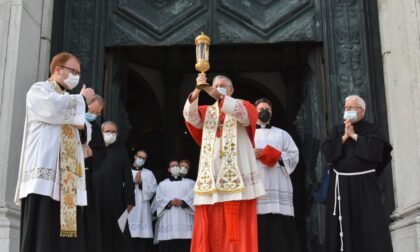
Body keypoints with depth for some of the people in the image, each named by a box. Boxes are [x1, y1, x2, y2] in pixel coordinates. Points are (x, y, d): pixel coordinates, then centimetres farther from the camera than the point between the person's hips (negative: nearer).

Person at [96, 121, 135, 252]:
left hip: (116, 197, -1)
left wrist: (130, 199, -4)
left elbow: (128, 177, 3)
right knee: (101, 231, 3)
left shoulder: (122, 151, 8)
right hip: (97, 197, 1)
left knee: (118, 231, 2)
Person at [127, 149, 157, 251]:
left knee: (145, 234, -5)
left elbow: (153, 189, 4)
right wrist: (134, 181, -8)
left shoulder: (149, 173, 15)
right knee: (132, 234, -6)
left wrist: (141, 183, -6)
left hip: (143, 208, 1)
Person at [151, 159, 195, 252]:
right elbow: (159, 200, 6)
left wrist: (182, 202, -16)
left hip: (185, 221, -1)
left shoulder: (190, 183, 19)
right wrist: (170, 202, -13)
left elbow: (193, 198, 2)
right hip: (167, 221, 1)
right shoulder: (162, 184, 21)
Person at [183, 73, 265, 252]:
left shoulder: (243, 105, 13)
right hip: (211, 177, 3)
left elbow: (243, 114, -12)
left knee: (238, 227, -8)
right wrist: (197, 91, -19)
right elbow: (189, 116, -1)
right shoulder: (206, 112, 20)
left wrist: (219, 97, -27)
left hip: (236, 176, -3)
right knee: (212, 228, -2)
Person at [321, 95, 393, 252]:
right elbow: (326, 151, 0)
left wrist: (354, 136, -8)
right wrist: (344, 137, -7)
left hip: (364, 183, -3)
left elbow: (375, 149, -15)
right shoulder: (337, 130, 13)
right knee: (344, 226, 2)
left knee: (371, 226, -5)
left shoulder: (372, 130, 4)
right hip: (340, 184, 3)